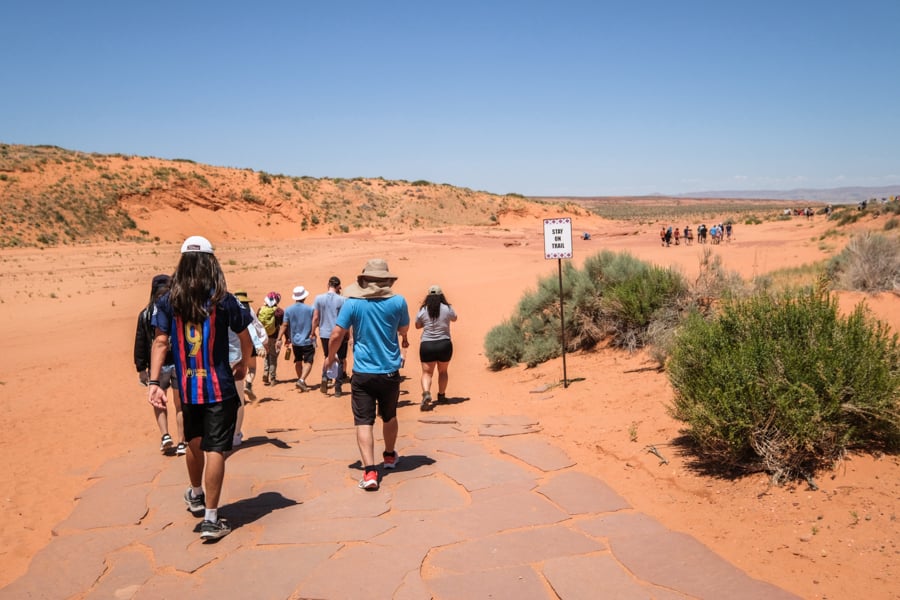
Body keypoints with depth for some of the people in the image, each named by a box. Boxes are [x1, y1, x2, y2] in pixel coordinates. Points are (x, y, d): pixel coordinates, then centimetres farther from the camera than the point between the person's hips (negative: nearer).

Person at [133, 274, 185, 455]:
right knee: (180, 405, 9)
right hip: (180, 364, -1)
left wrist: (141, 368, 7)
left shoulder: (145, 314, -1)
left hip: (158, 365, 1)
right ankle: (181, 443, 11)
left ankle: (165, 436, 2)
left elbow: (140, 343, 1)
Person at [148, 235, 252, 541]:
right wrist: (245, 363, 20)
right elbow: (245, 337, 2)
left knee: (194, 441, 24)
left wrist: (154, 382, -9)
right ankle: (211, 520, 2)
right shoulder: (223, 300, -7)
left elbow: (160, 342, -8)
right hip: (220, 389, -3)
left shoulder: (168, 301, -2)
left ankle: (196, 496, 46)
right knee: (214, 449, 0)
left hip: (187, 388, 4)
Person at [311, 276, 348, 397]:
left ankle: (325, 377, -5)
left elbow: (315, 318, -1)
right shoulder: (342, 300, -8)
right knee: (340, 361, 10)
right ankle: (337, 389, 10)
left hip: (324, 334, 2)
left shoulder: (319, 298, -2)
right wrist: (349, 336, 0)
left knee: (328, 358, 21)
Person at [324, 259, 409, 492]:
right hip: (390, 371, 2)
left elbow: (336, 335, -7)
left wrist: (331, 357, 9)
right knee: (389, 416, 22)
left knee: (364, 422, 0)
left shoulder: (352, 303, -8)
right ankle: (389, 456, 42)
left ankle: (370, 472, -11)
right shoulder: (398, 301, -5)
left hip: (362, 373, -2)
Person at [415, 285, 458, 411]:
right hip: (444, 344, 1)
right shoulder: (447, 309, -5)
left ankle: (426, 393, -20)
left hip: (427, 345, -1)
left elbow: (417, 326, 11)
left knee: (427, 372, 4)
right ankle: (441, 395, 30)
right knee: (443, 371, 20)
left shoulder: (422, 310, -4)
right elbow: (454, 318, 16)